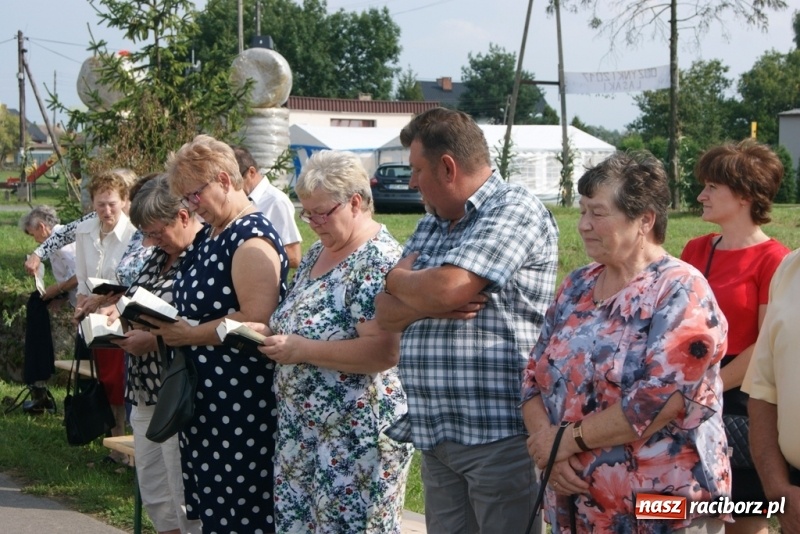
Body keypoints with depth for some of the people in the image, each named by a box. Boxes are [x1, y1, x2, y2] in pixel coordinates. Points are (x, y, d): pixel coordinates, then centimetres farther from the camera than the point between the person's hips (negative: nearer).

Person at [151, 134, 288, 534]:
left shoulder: (251, 239, -15)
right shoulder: (207, 237, 15)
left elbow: (255, 322, -23)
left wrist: (189, 336, -19)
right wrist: (163, 324, 6)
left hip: (241, 399, -10)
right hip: (205, 395, 10)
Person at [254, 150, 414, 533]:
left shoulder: (378, 261, -16)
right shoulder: (317, 254, 12)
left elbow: (383, 352, -25)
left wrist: (302, 350, -23)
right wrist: (273, 334, 4)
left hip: (356, 435, -9)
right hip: (305, 429, 9)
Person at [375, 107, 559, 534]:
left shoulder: (515, 209, -8)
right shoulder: (430, 225, 19)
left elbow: (447, 287, -20)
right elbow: (386, 312, 13)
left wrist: (400, 278, 2)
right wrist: (430, 303, -8)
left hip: (499, 434, -8)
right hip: (436, 434, 8)